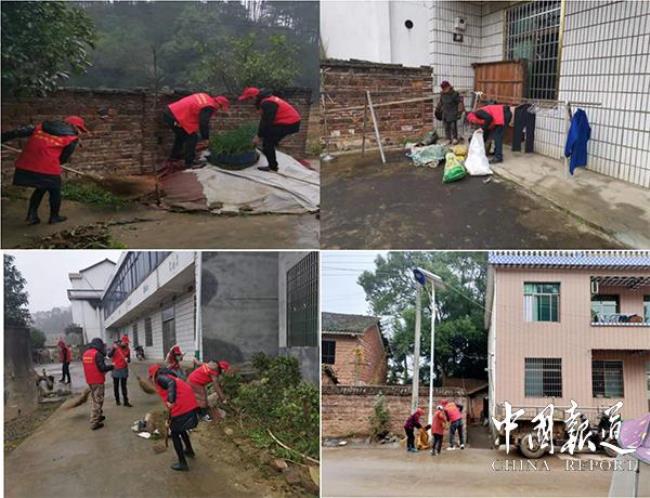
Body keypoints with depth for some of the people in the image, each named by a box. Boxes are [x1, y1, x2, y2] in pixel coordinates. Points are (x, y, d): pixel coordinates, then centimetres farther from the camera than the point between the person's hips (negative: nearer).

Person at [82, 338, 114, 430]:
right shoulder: (97, 354, -18)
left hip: (89, 380, 8)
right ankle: (94, 422, -2)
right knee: (97, 400, -2)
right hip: (98, 380, -8)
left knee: (94, 399, 23)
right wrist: (111, 366, -6)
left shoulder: (85, 353, 8)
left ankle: (98, 416, 36)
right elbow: (102, 368, -23)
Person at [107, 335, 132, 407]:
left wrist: (127, 360, -17)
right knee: (116, 386, 8)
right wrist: (113, 349, -30)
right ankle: (117, 400, 22)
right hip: (116, 369, -2)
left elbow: (129, 359, 7)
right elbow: (109, 355, -14)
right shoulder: (115, 347, -7)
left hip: (124, 370, 2)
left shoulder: (127, 349, 2)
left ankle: (126, 401, 1)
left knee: (124, 386, 2)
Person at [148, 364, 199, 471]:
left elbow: (171, 383, -21)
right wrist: (171, 419, 39)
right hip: (190, 404, 8)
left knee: (174, 433, 8)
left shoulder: (160, 378, 2)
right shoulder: (169, 376, 28)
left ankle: (182, 463, 9)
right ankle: (189, 450, 46)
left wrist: (171, 401, -31)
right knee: (180, 428, 31)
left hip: (182, 407, -8)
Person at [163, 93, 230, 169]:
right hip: (174, 117, -10)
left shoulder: (205, 98, 16)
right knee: (192, 138, -1)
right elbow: (204, 123, -16)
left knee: (181, 134, 31)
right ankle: (189, 162, 4)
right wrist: (206, 138, -2)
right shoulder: (208, 108, -14)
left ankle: (175, 156, 44)